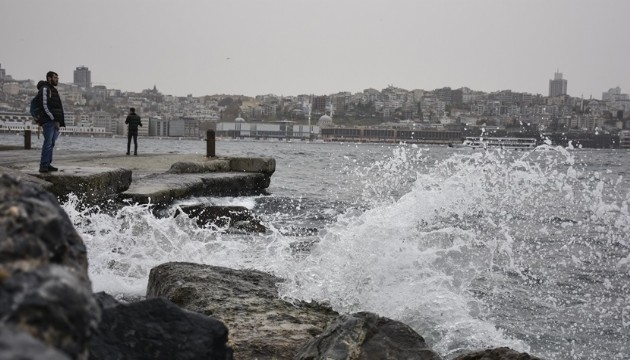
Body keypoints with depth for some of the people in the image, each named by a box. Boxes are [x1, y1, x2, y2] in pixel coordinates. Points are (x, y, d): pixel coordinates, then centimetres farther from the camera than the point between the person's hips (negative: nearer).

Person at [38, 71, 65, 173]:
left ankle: (47, 164, 10)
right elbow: (45, 106, -15)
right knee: (48, 143, -12)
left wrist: (59, 122, 14)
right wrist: (54, 120, -17)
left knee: (51, 143, 8)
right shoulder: (45, 89, -6)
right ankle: (43, 165, -13)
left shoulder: (53, 90, 23)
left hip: (55, 122, 9)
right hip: (48, 121, -9)